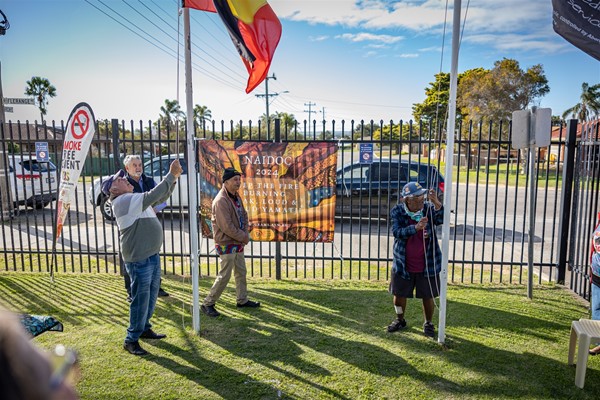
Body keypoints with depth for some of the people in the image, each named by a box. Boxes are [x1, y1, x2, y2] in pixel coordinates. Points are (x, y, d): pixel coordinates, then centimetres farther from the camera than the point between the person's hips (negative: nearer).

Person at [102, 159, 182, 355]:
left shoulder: (135, 199, 14)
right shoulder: (123, 201, -16)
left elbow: (161, 197, 16)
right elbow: (154, 194, -26)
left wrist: (174, 177, 1)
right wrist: (171, 175, -22)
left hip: (152, 255, 10)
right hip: (139, 259, -9)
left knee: (151, 296, 19)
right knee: (141, 299, -1)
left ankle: (144, 328, 35)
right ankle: (131, 339, 13)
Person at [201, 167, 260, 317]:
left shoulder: (236, 197, 7)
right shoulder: (221, 201, -23)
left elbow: (244, 215, 15)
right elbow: (227, 227, -25)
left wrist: (245, 232, -3)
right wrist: (244, 237, -15)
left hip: (238, 243, 9)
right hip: (226, 244, -9)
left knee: (241, 272, 18)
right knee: (224, 275, -4)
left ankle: (242, 300, 33)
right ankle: (208, 304, 9)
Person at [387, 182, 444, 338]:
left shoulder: (428, 208, -8)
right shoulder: (397, 211, -10)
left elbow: (441, 219, -26)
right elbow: (397, 232, -22)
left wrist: (437, 203, -44)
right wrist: (416, 227, -37)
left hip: (427, 264, 0)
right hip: (403, 264, 1)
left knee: (428, 295, 11)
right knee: (399, 294, 15)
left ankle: (428, 323, 35)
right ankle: (400, 320, 40)